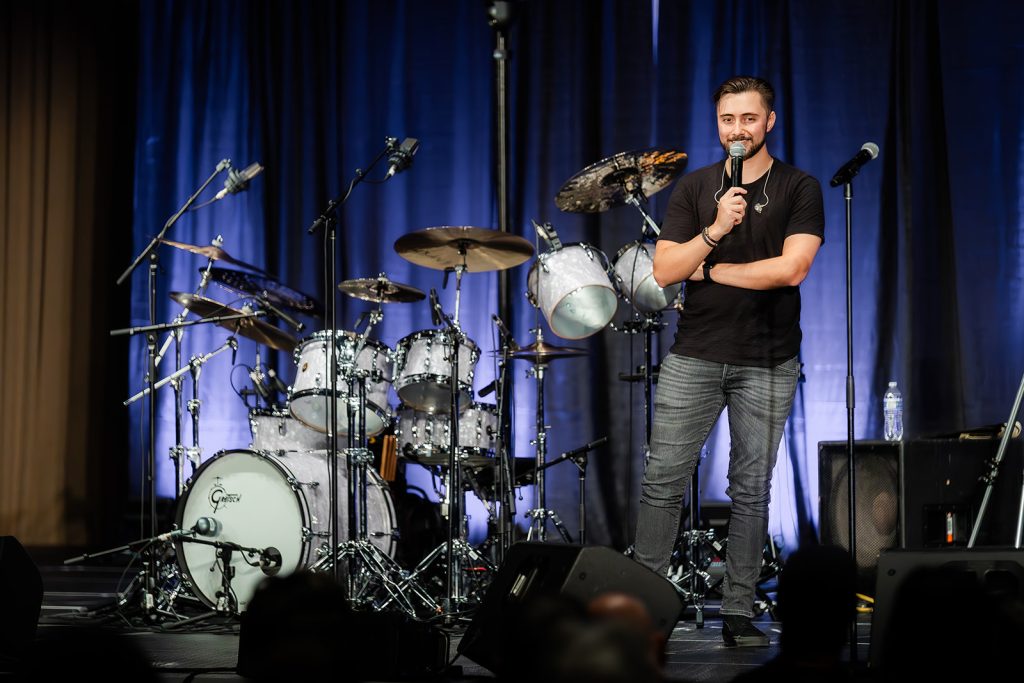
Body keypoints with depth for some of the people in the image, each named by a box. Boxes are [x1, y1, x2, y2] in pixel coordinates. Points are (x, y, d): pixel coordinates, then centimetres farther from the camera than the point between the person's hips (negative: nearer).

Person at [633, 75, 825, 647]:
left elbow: (790, 268, -13)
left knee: (752, 491, 3)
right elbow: (664, 271, -1)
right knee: (663, 481, -1)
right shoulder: (693, 188, 7)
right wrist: (716, 230, -16)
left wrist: (710, 270, -6)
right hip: (693, 357, 2)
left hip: (768, 364, -2)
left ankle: (738, 612, 10)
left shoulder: (799, 189, 0)